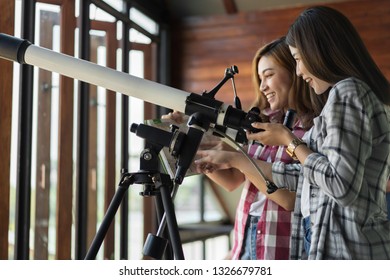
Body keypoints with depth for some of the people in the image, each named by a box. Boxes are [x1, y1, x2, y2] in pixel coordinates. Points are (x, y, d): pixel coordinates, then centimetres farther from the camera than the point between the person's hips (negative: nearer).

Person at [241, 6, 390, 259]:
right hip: (344, 245, 10)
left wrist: (289, 141, -10)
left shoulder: (347, 92, -13)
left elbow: (342, 186, -22)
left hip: (345, 250, -10)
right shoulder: (363, 92, 16)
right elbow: (315, 176, 17)